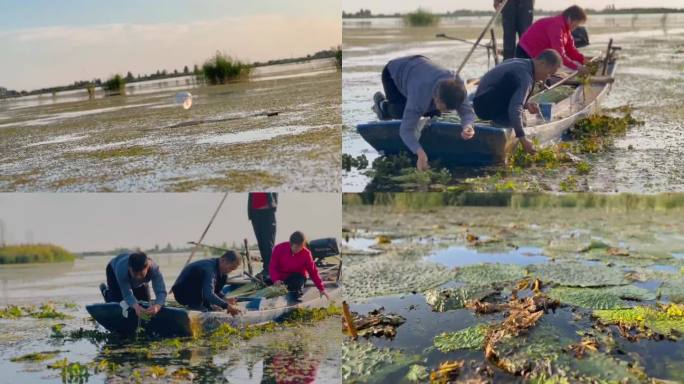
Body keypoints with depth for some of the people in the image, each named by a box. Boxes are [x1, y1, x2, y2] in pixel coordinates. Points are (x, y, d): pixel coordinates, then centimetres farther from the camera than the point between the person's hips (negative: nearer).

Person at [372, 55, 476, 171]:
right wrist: (420, 152, -65)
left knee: (433, 113, -2)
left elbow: (467, 111, -30)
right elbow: (406, 130, -49)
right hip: (393, 72, -4)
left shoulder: (457, 86, -34)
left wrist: (468, 125, -55)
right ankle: (383, 105, 13)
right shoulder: (420, 94, -47)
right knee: (401, 112, -21)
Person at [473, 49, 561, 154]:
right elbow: (514, 109, -34)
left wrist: (526, 104, 2)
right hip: (487, 107, -10)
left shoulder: (521, 63, 7)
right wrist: (523, 139, -33)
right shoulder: (525, 77, -23)